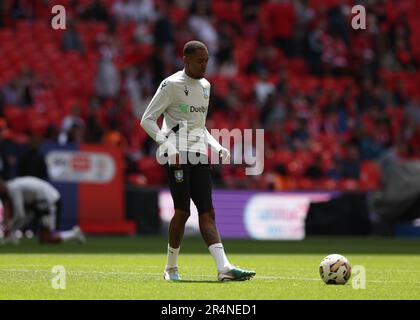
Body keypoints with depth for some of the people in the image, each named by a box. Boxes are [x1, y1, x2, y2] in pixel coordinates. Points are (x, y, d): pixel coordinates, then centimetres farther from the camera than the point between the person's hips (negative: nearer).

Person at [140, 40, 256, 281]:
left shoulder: (205, 86, 19)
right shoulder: (171, 85, -4)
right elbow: (147, 120, -5)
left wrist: (218, 148, 14)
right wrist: (168, 147, -17)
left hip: (200, 154, 6)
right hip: (178, 154, -6)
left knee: (207, 212, -3)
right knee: (183, 211, -9)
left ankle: (224, 268, -15)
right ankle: (171, 267, 7)